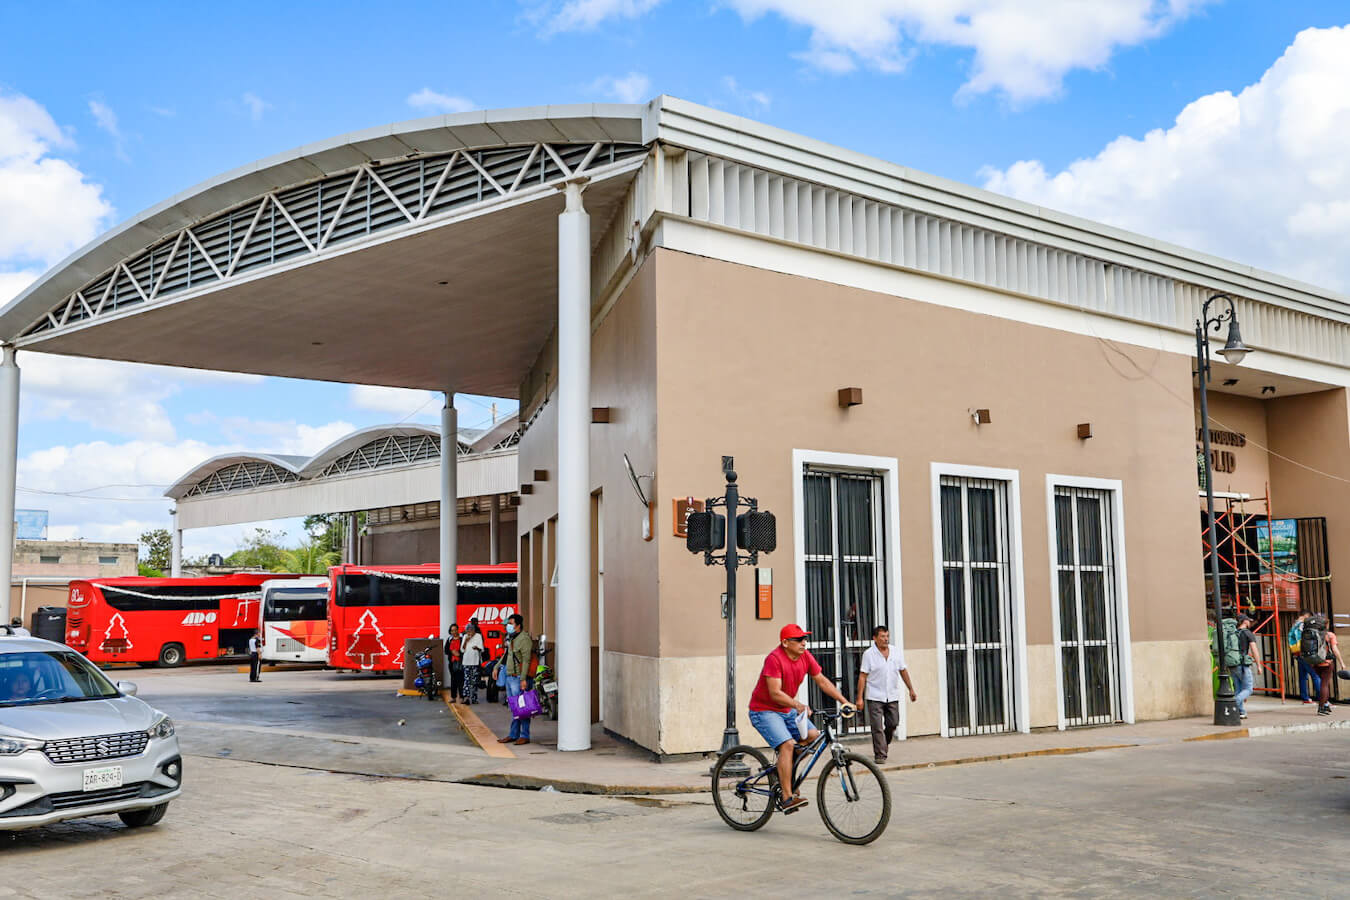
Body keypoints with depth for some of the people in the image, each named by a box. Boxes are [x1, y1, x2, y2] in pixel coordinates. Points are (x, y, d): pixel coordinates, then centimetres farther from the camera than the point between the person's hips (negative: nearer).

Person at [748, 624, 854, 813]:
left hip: (787, 710, 8)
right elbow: (775, 693, -30)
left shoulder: (806, 656, -2)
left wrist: (843, 700, -1)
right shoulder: (774, 658, -24)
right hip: (764, 710, -8)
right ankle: (787, 798, -22)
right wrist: (798, 705, -42)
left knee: (813, 736, -9)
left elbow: (821, 680, 6)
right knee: (787, 744, -24)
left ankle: (784, 771, 10)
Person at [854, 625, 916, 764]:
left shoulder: (896, 651, 5)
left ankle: (883, 746, 31)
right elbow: (863, 676, -7)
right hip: (874, 697, -4)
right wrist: (860, 698, -11)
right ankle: (880, 754, 0)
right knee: (877, 727, -6)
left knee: (892, 724, 8)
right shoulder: (869, 654, -7)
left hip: (892, 696, 4)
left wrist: (911, 690, 13)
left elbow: (903, 671, 14)